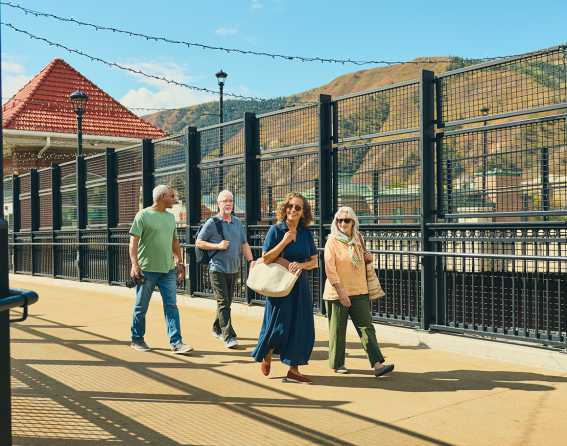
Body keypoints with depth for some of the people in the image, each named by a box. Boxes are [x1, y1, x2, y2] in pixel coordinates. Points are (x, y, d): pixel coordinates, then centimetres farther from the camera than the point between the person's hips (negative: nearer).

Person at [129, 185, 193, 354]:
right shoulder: (143, 215, -6)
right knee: (141, 307, 7)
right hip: (147, 269, -5)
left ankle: (176, 342, 2)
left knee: (171, 306, 1)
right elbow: (133, 241, -9)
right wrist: (134, 265, -17)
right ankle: (137, 340, 22)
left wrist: (179, 262, 15)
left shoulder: (170, 217, 12)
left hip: (168, 269, 5)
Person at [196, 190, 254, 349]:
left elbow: (244, 244, 14)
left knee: (227, 302, 14)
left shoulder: (237, 223, 12)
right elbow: (199, 242, -3)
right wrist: (218, 246, -14)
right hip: (218, 269, -6)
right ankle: (229, 337, -11)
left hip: (234, 269, 6)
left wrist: (251, 260, -1)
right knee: (223, 303, -9)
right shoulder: (212, 223, -5)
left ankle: (217, 329, 31)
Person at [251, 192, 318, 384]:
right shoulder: (276, 230, -5)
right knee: (279, 325, 0)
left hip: (300, 285, 4)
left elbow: (314, 261, 8)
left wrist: (301, 264, -12)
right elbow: (265, 258, -10)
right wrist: (285, 241, -15)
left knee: (300, 327, 2)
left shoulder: (306, 233, 6)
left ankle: (293, 370, 12)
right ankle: (266, 355, 30)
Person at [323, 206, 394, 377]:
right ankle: (337, 364, 20)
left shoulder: (357, 239, 9)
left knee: (366, 327, -2)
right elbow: (330, 269, -13)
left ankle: (377, 364, -5)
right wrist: (341, 292, -19)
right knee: (338, 330, 6)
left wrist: (368, 257, 3)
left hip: (359, 292, 5)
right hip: (337, 293, -4)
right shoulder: (332, 241, -8)